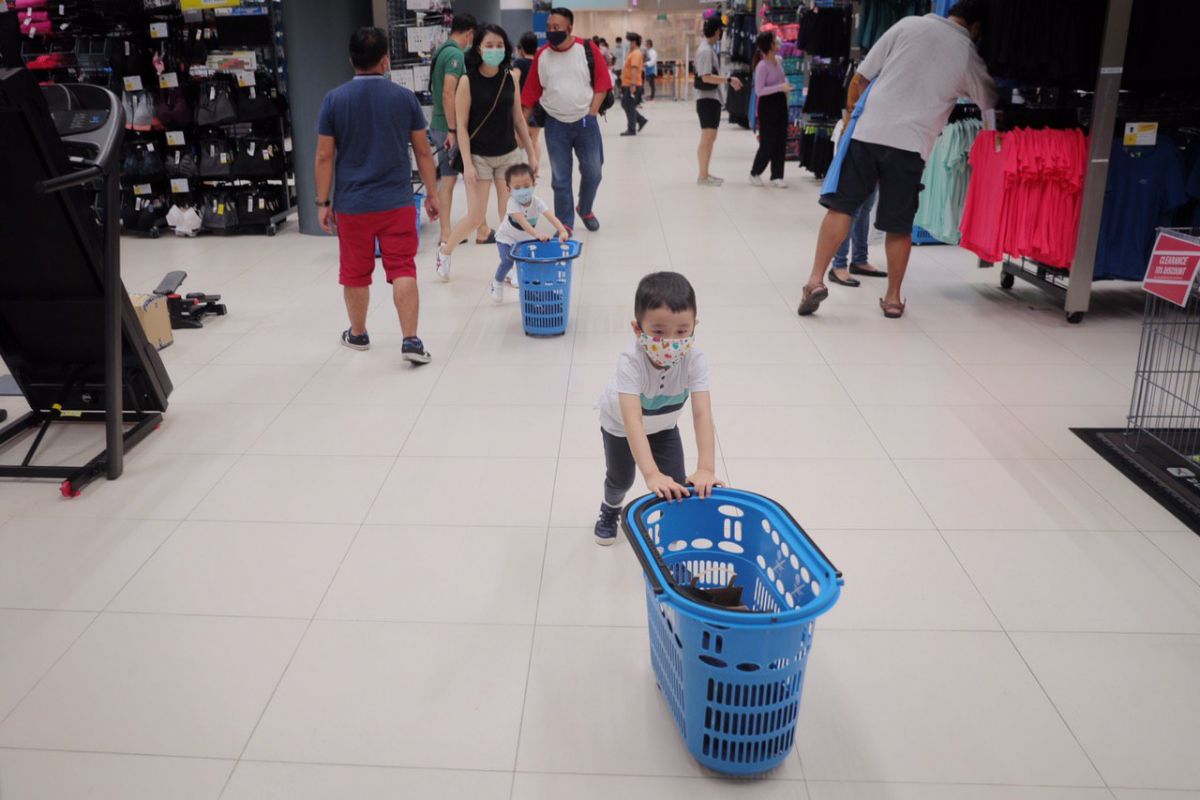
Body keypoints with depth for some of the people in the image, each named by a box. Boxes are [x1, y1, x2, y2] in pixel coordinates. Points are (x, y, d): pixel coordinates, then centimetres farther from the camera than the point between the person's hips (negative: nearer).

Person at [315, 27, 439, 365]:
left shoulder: (334, 99, -3)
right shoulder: (404, 97, -2)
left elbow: (324, 156, -3)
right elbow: (423, 151, 2)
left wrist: (322, 202, 4)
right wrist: (432, 194, 11)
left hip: (352, 205, 1)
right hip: (397, 203, 0)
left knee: (355, 273, 13)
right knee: (403, 270, 1)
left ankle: (357, 334, 29)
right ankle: (411, 340, -6)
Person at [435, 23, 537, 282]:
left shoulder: (511, 77, 1)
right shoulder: (468, 81, -11)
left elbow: (518, 118, 8)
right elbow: (461, 125, -10)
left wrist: (531, 154, 8)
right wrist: (467, 164, -16)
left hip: (509, 154, 4)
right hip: (479, 156, -4)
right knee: (475, 217, -2)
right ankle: (445, 250, 25)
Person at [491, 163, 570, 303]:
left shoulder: (537, 202, -24)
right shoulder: (513, 203, -33)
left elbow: (551, 217, -38)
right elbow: (522, 221, -47)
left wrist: (563, 231, -56)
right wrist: (537, 234, -63)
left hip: (526, 238, 4)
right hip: (506, 237, -4)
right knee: (507, 261, -19)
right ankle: (497, 282, 10)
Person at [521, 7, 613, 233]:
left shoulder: (588, 50, -6)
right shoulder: (541, 56, -1)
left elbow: (602, 83, -3)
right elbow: (531, 93, 2)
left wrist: (592, 113, -10)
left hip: (585, 122, 0)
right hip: (555, 125, 0)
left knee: (592, 172, 8)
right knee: (560, 178, 3)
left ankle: (585, 210, 34)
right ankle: (565, 224, 13)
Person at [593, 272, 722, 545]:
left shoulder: (694, 360, -36)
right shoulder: (631, 362, -44)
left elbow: (702, 414, -42)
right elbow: (632, 420, -52)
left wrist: (706, 468, -53)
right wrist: (651, 474, -62)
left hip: (663, 425, 2)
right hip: (620, 424, -2)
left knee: (677, 483, -4)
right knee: (621, 479, 15)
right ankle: (610, 510, 50)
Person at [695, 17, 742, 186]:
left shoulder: (708, 49, 15)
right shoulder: (705, 50, -15)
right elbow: (706, 77, -23)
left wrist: (729, 81, 15)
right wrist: (729, 80, -24)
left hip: (713, 98, 10)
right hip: (707, 99, -10)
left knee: (710, 138, 14)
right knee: (707, 139, -7)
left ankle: (705, 173, 20)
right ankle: (703, 176, -3)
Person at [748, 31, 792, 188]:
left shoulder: (778, 60, 6)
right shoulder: (762, 66, -18)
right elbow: (758, 90, -21)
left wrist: (786, 86, 2)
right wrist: (780, 87, -24)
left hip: (780, 102, 8)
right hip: (768, 105, -8)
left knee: (781, 141, 6)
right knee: (768, 143, -3)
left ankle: (776, 176, 13)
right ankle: (755, 173, 17)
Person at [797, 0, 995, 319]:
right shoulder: (969, 56, 8)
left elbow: (861, 78, 5)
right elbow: (991, 102, 21)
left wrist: (852, 114, 18)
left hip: (869, 130, 0)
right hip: (911, 144, 0)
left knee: (841, 206, 3)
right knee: (899, 225, 10)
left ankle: (815, 279, -6)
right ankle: (893, 297, 17)